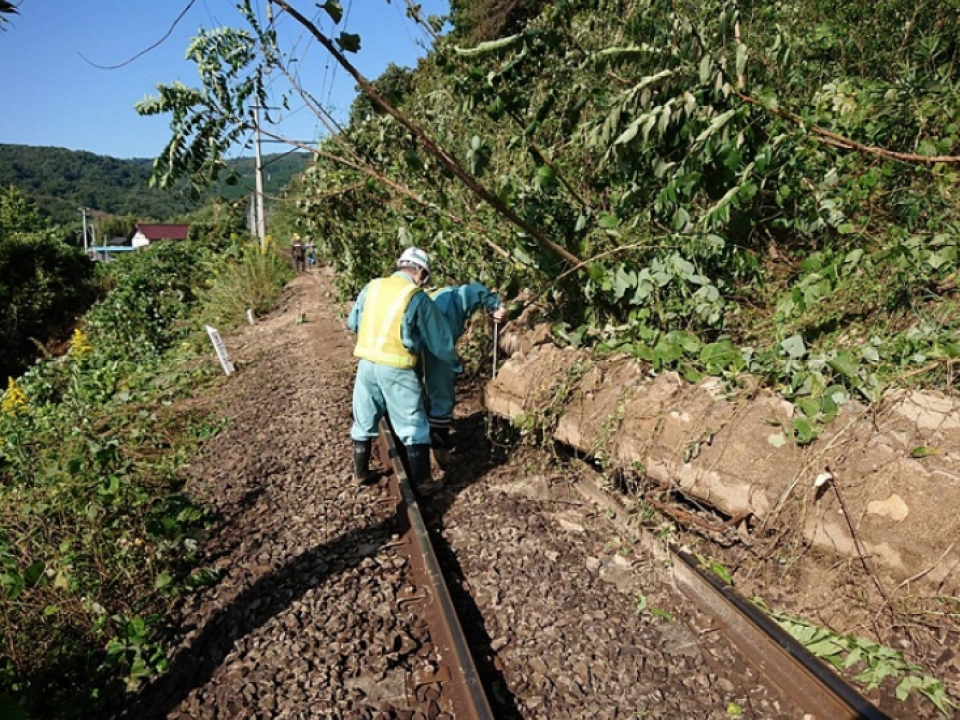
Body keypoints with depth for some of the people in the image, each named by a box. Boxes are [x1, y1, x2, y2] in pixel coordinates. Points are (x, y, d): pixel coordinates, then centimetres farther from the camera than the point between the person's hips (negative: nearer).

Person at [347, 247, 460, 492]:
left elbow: (352, 323, 16)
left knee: (364, 421, 20)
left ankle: (361, 472, 35)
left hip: (366, 363, 5)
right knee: (414, 426, 7)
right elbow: (439, 341, -1)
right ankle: (421, 482, 12)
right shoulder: (418, 298, -7)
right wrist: (455, 364, 16)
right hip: (396, 369, -5)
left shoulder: (372, 287, 5)